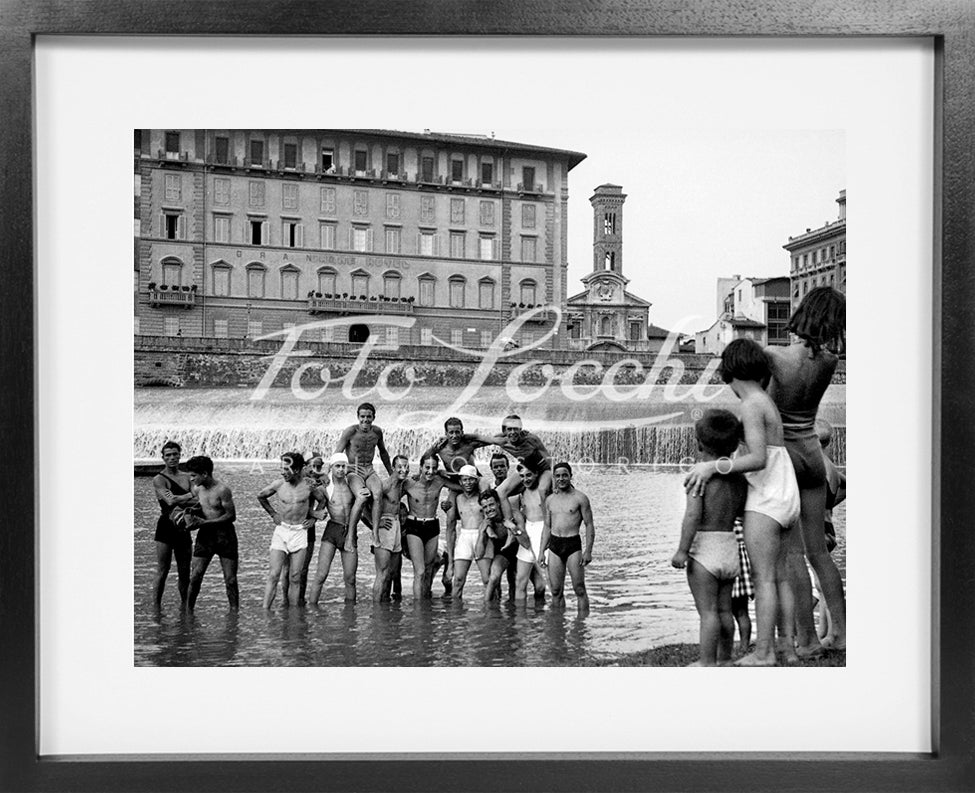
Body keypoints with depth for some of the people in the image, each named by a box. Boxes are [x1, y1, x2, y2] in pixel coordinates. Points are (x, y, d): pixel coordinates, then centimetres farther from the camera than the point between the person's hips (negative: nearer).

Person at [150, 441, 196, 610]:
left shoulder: (187, 477, 13)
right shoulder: (159, 479, -4)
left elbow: (197, 503, 5)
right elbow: (170, 501, -18)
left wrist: (178, 500, -11)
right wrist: (190, 496, -7)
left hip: (183, 529, 5)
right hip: (166, 528, -5)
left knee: (185, 572, 9)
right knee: (162, 572, -4)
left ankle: (184, 606, 22)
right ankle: (156, 607, 4)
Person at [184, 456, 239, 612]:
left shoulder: (222, 490, -15)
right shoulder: (197, 489, 4)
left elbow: (231, 516, -14)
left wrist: (204, 522, -17)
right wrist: (191, 518, -7)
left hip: (224, 534, -5)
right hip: (205, 535, 5)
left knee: (230, 579, 1)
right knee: (194, 577, -1)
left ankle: (234, 611, 11)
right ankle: (188, 609, 9)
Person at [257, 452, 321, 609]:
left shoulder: (309, 486, -6)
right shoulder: (278, 484, -5)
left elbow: (323, 501, 14)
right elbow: (261, 496, 15)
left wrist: (314, 518, 8)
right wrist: (273, 514, 12)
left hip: (300, 532, 0)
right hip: (281, 530, 0)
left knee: (295, 578, 2)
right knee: (273, 575, -9)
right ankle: (265, 610, -8)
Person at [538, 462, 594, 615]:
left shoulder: (580, 498, -2)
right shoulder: (550, 500, 12)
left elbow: (589, 525, -3)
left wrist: (588, 551, -11)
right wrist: (541, 551, 12)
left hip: (573, 545, -4)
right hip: (554, 545, 4)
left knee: (579, 589, -4)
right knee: (556, 591, 5)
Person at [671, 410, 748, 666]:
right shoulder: (739, 477, 6)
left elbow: (692, 515, -19)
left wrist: (682, 551, -17)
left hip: (705, 547, -7)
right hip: (730, 547, 7)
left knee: (708, 611, -3)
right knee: (724, 610, 15)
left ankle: (706, 662, 0)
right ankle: (724, 660, 23)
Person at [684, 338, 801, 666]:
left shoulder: (752, 405, -13)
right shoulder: (766, 402, 16)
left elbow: (758, 459, -22)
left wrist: (714, 466, -24)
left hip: (766, 499, -9)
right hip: (781, 497, 9)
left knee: (763, 578, -9)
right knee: (779, 577, 11)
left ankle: (763, 652, -8)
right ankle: (788, 647, 15)